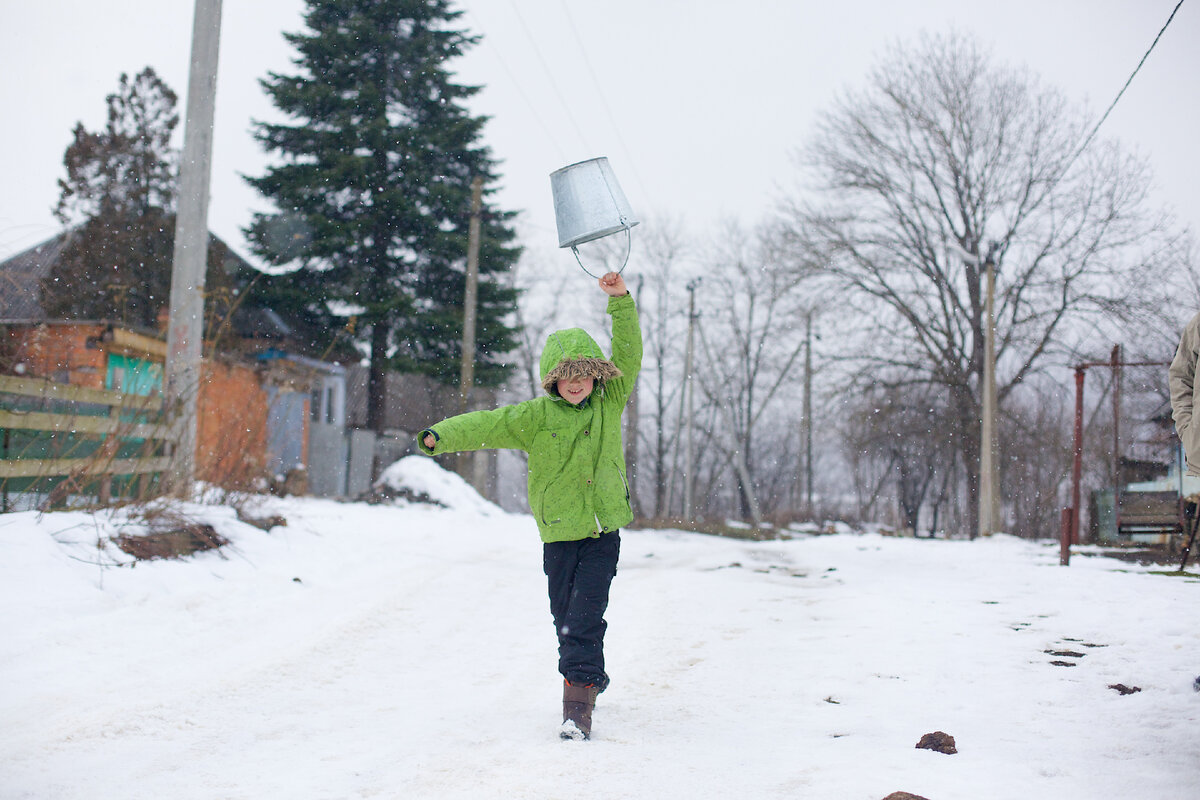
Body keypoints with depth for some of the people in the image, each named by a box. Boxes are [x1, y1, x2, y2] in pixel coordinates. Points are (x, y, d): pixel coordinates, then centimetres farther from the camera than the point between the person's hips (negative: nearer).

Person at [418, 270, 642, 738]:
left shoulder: (609, 404, 4)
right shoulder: (536, 416, -3)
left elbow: (628, 355, 5)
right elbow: (487, 426, -11)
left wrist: (620, 301, -3)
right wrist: (441, 436, -27)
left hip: (604, 531, 0)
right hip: (560, 533, 0)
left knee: (585, 615, -11)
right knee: (565, 617, 10)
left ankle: (577, 699, -11)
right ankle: (591, 676, 35)